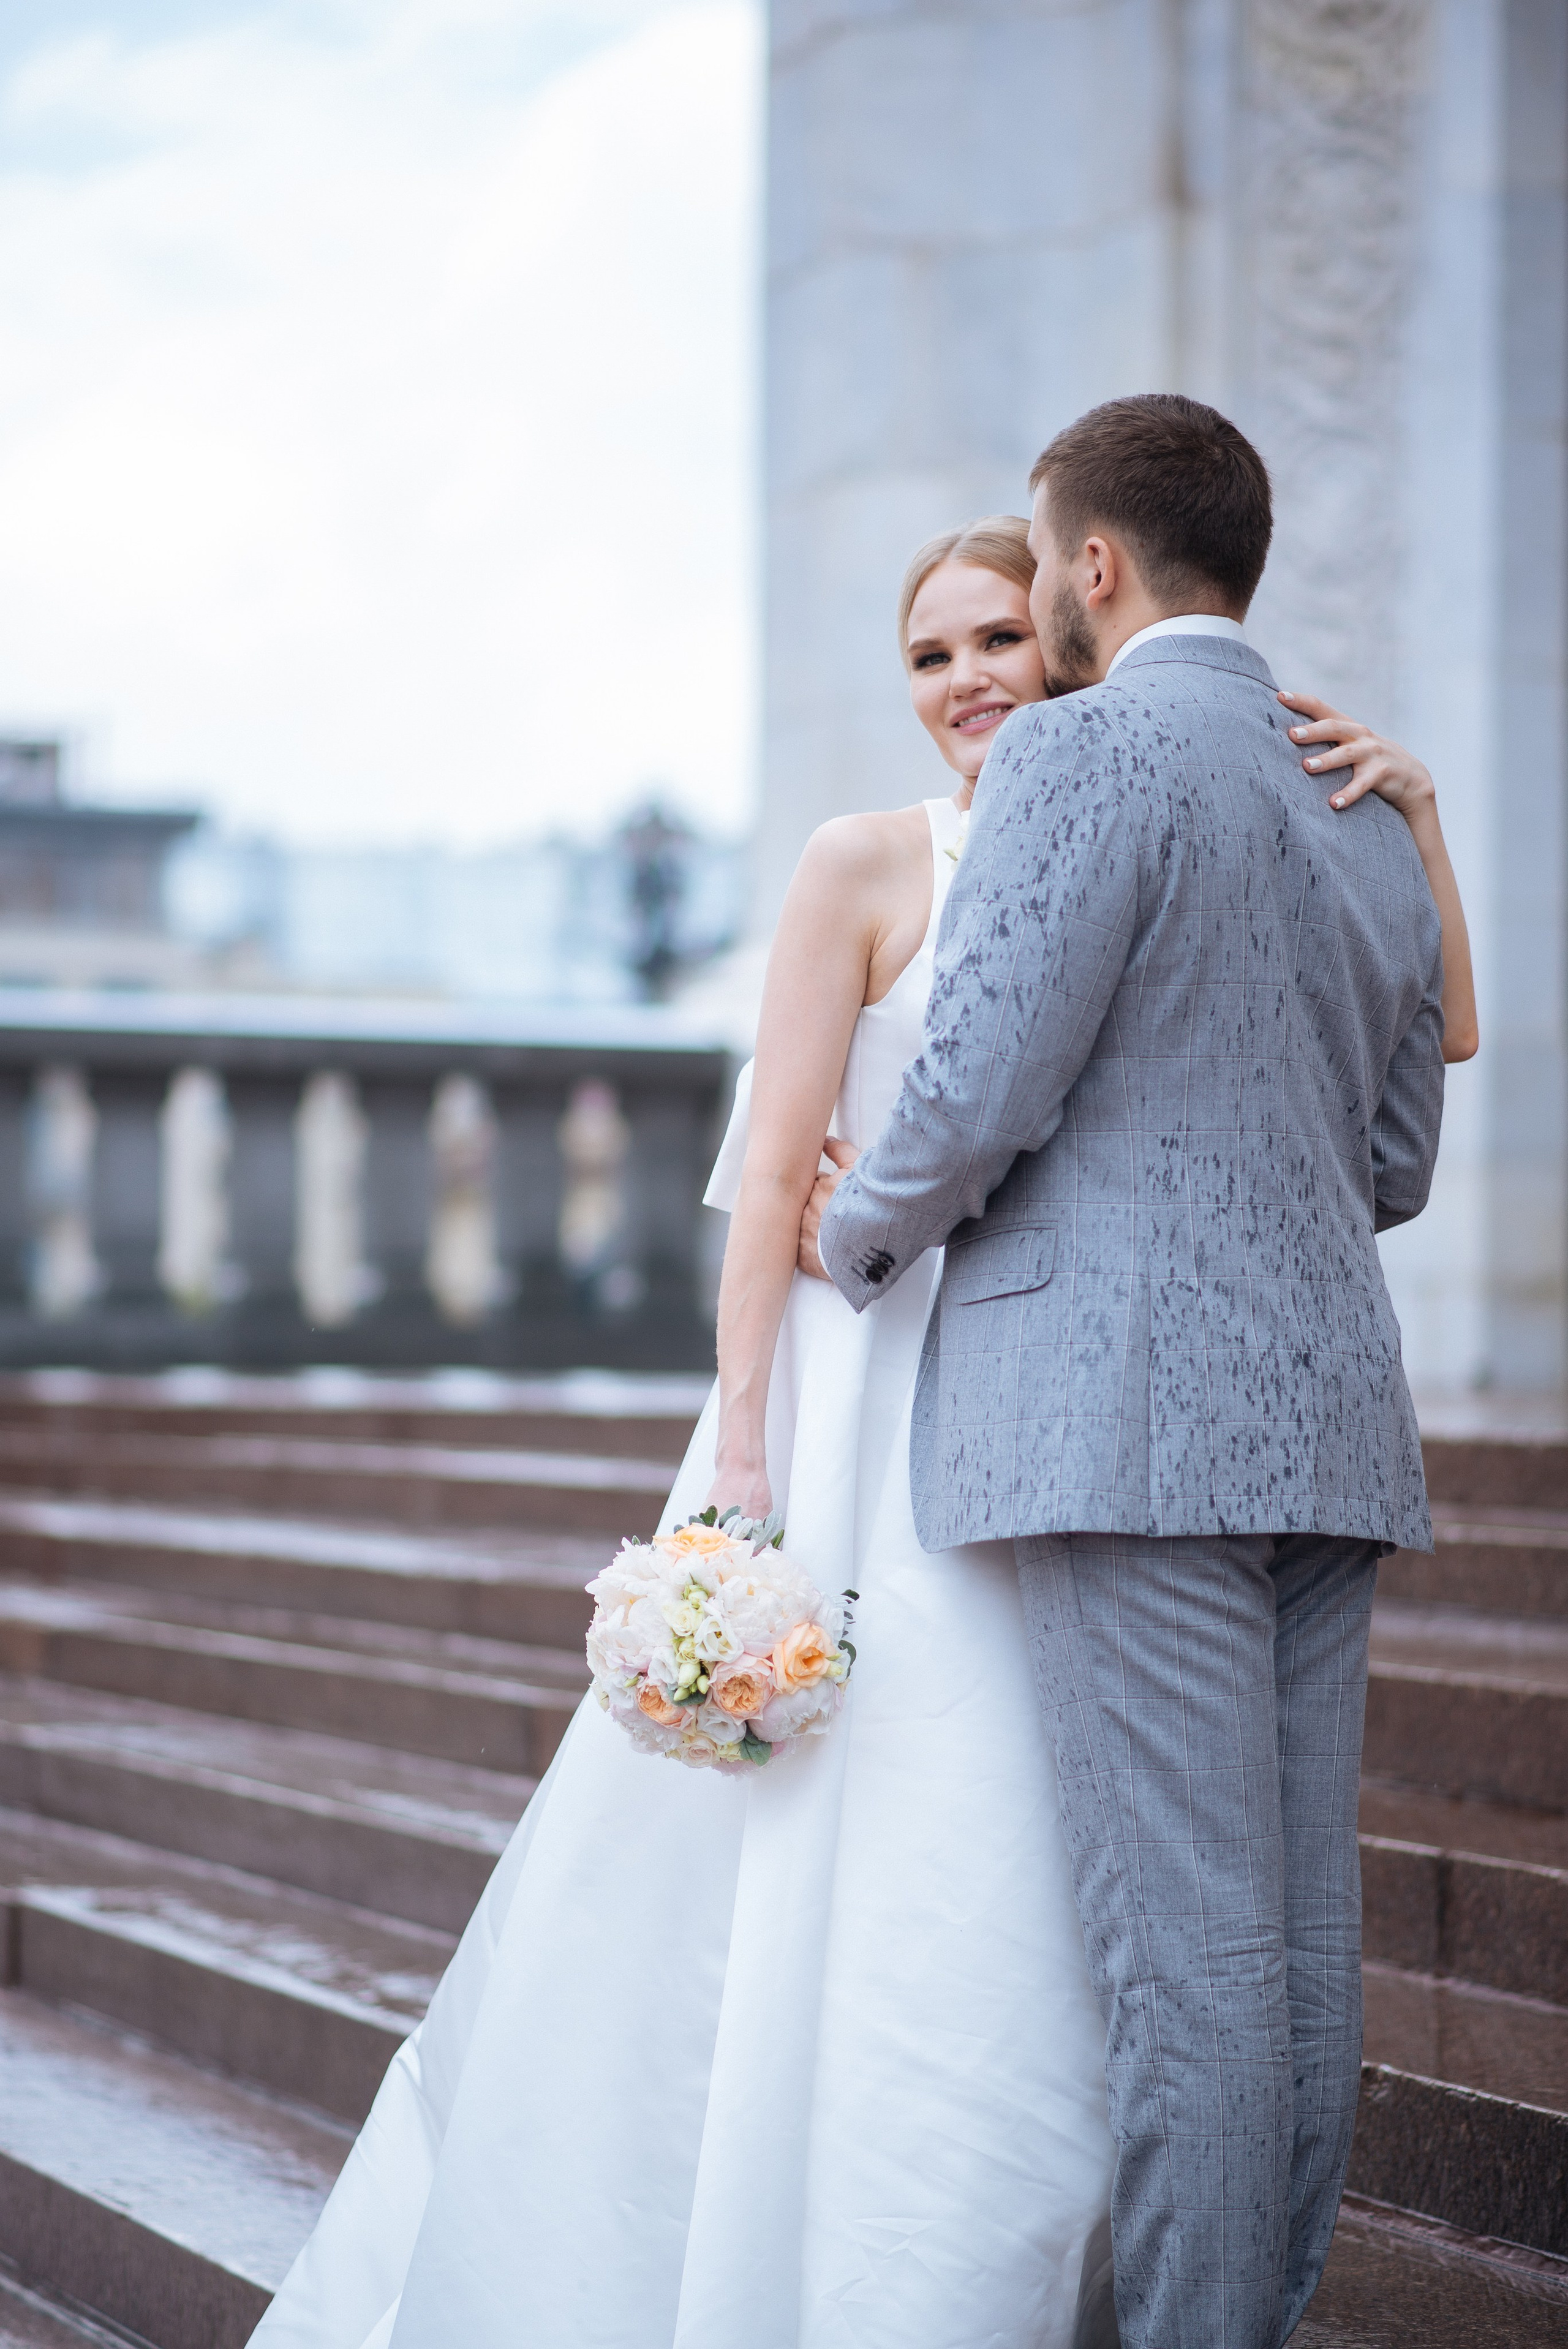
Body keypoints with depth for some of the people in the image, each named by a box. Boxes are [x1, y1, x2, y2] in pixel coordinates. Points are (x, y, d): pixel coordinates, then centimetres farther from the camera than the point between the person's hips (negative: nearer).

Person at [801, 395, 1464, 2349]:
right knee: (1302, 1932, 9)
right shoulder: (1369, 820, 18)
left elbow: (979, 1093, -13)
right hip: (1326, 1421, 8)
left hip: (1133, 1422, -8)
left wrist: (858, 1234, 6)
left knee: (1181, 1947, -7)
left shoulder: (1081, 749, -6)